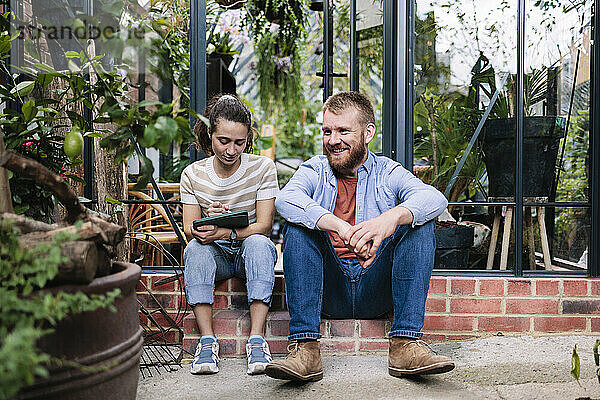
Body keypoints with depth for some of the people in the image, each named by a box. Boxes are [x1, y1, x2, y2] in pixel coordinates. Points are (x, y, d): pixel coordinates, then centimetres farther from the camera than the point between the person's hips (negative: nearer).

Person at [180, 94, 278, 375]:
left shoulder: (262, 167, -7)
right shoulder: (193, 175, -1)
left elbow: (263, 226, -13)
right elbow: (189, 230, -4)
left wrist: (226, 232, -32)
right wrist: (208, 219, -29)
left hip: (250, 253, -1)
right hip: (215, 256, 1)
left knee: (258, 243, -34)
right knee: (196, 247, -31)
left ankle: (256, 338, -37)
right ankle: (207, 339, -33)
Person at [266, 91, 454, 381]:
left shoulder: (388, 173, 9)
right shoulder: (314, 171, 9)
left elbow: (434, 198, -13)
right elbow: (285, 199, -16)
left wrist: (392, 217, -36)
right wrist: (341, 227, -34)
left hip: (376, 292, 0)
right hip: (328, 293, 0)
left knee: (420, 222, -17)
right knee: (297, 225, -21)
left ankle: (405, 344, -26)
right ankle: (305, 349, -30)